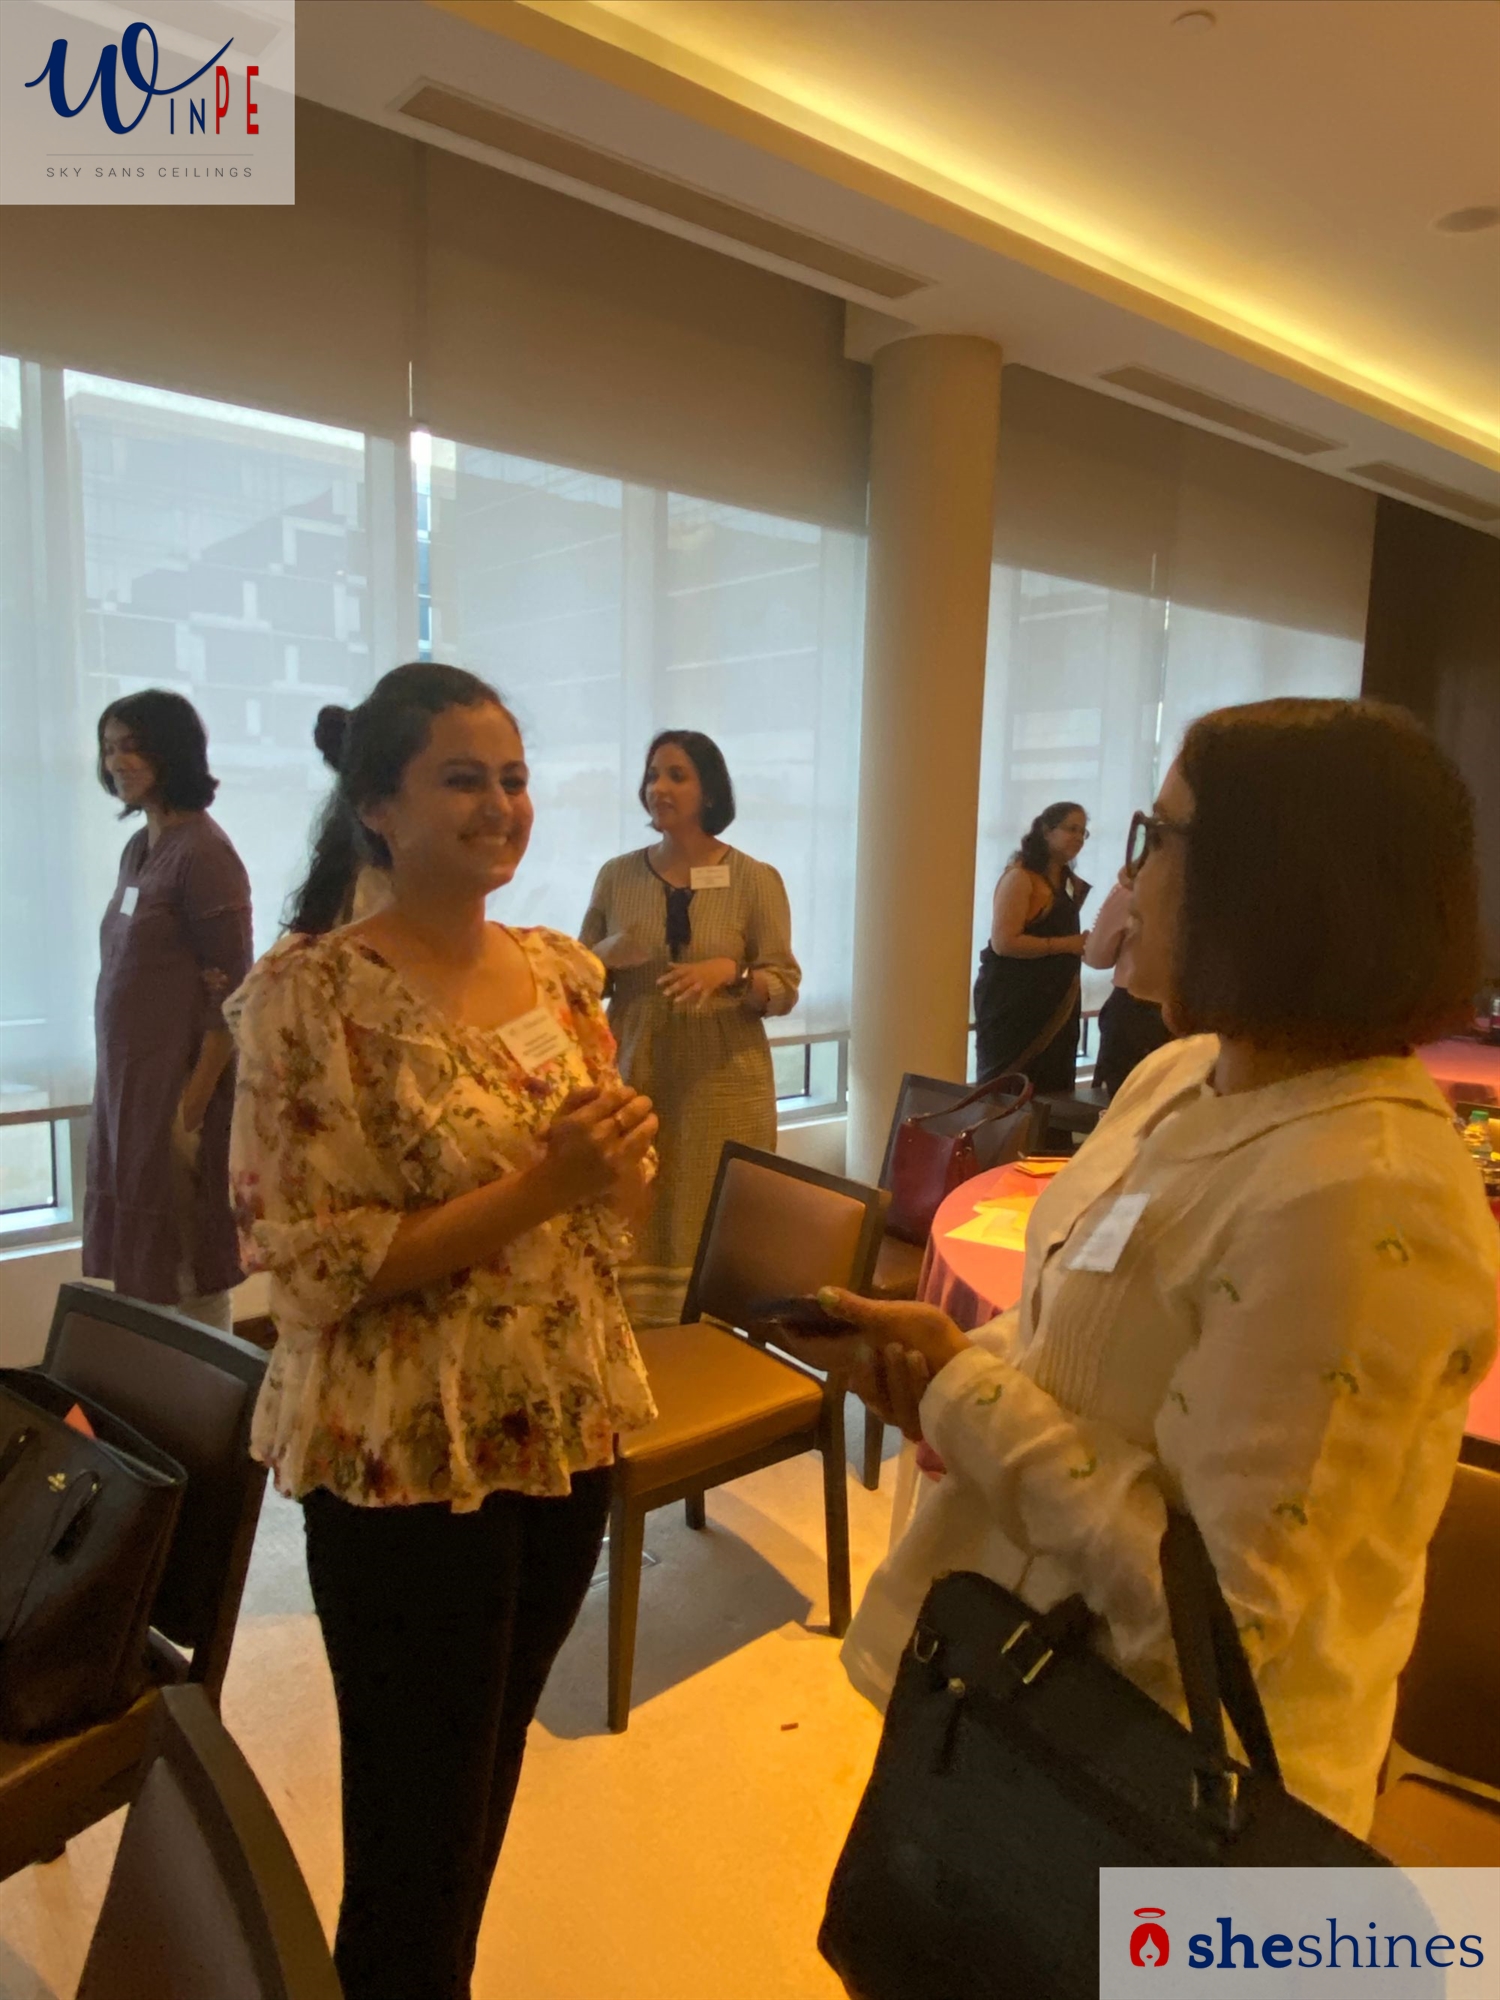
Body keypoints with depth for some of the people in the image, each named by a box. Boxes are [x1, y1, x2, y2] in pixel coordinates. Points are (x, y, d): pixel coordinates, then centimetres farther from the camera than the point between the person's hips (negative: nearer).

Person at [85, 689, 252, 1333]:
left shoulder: (202, 851, -14)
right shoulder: (137, 848, 11)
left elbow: (232, 991, -17)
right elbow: (128, 974, 15)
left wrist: (193, 1105, -19)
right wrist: (117, 1089, 12)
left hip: (179, 1086, -8)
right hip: (126, 1082, 8)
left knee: (187, 1269, 3)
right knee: (141, 1257, 16)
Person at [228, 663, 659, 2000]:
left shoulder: (564, 972, 2)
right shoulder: (308, 991, -16)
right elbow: (309, 1265, -18)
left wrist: (622, 1160, -13)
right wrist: (536, 1188, -24)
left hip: (568, 1431, 6)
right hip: (407, 1461, -6)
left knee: (489, 1780, 25)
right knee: (415, 1821, 13)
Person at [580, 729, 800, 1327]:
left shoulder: (756, 880, -1)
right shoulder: (617, 875, 6)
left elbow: (786, 988, -1)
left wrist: (728, 971, -19)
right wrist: (606, 955, -10)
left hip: (722, 1082, -2)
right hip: (633, 1075, 2)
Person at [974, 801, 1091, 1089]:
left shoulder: (1066, 880, 12)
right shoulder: (1020, 876, -12)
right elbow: (1003, 942, -21)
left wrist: (1080, 896, 7)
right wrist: (1067, 945, -19)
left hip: (1054, 1002, 8)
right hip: (1013, 1001, -8)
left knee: (1051, 1091, 12)